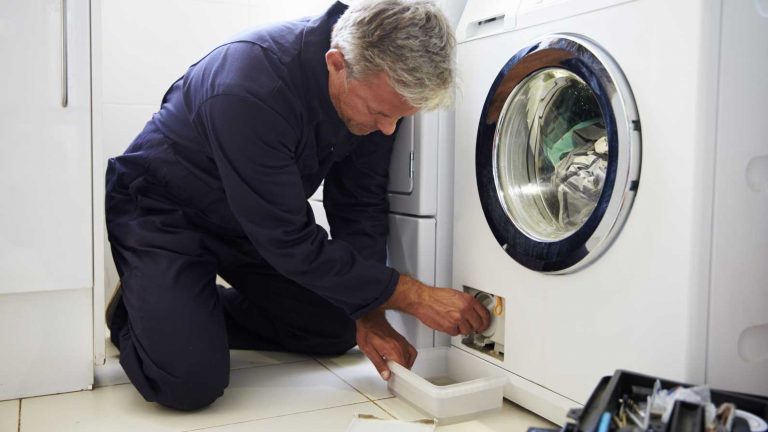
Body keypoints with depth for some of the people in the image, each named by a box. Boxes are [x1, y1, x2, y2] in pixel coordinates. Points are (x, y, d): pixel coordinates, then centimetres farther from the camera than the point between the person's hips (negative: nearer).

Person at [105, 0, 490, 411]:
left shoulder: (377, 87, -17)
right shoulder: (250, 91, -38)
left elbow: (358, 205, -7)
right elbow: (291, 244, -33)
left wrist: (369, 316, -12)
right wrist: (413, 296, -28)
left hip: (252, 221, 7)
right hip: (160, 211, -6)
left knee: (338, 331, 5)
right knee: (191, 382, -21)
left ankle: (200, 308, 20)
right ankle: (132, 308, 11)